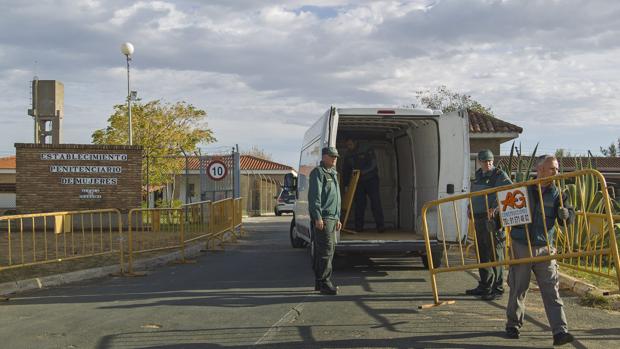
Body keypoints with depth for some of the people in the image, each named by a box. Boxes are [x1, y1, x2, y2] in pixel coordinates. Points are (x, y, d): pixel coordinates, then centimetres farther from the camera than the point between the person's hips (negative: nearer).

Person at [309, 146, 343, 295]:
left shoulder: (332, 174, 23)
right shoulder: (318, 172, -7)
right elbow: (314, 196, -16)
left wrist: (337, 218, 24)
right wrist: (317, 217, -22)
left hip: (332, 217, 10)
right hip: (322, 218, -10)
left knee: (329, 249, 11)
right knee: (326, 249, -13)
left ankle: (320, 282, 16)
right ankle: (324, 282, -13)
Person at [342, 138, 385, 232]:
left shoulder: (367, 150, -7)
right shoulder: (348, 155, 8)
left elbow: (373, 163, -16)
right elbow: (346, 171, 13)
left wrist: (362, 171, -27)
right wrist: (345, 184, 6)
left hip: (371, 179, -4)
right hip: (359, 182, 4)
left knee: (375, 203, -9)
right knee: (359, 204, 0)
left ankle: (380, 225, -9)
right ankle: (359, 226, 5)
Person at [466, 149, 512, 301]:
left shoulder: (499, 175, -7)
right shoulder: (478, 176, 17)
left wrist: (495, 206, -32)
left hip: (493, 219, -8)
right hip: (479, 219, 8)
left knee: (495, 254, -5)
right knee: (482, 254, 13)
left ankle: (498, 289, 0)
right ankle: (484, 286, 24)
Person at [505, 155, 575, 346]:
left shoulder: (556, 194, 5)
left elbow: (570, 215, -3)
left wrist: (565, 213, -24)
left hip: (544, 249, 1)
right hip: (521, 247, -1)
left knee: (551, 289, -6)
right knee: (518, 288, 8)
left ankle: (560, 332, -9)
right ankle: (513, 325, 25)